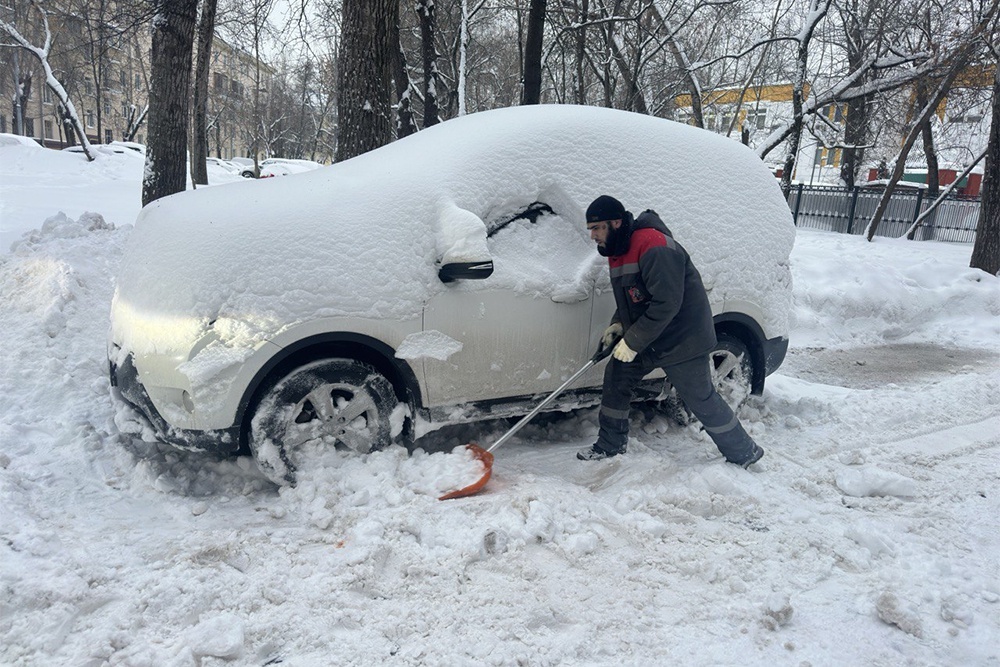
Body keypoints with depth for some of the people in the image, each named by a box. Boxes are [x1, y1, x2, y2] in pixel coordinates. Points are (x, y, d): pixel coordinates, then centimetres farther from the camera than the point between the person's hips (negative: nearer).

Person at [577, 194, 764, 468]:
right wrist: (618, 324, 2)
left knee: (702, 400, 1)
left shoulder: (654, 247, -27)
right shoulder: (616, 251, 6)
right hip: (643, 338, 9)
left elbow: (666, 304, -31)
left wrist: (633, 341, -25)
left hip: (680, 339, -9)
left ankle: (745, 454, 19)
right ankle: (610, 445, 25)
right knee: (616, 378, 9)